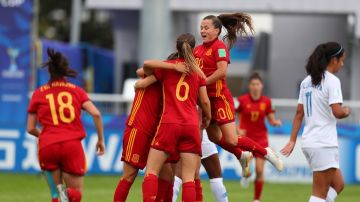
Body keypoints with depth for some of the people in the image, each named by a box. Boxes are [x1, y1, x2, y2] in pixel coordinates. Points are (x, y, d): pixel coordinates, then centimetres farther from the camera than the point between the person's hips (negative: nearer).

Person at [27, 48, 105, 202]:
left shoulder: (38, 93, 11)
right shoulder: (77, 91, 12)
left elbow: (30, 129, 13)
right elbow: (96, 114, -2)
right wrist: (101, 140, 9)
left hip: (47, 147, 0)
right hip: (72, 145, 0)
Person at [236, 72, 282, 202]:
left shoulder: (266, 101, 0)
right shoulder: (242, 100, -7)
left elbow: (272, 120, 6)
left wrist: (276, 122, -17)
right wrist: (238, 129, -16)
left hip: (261, 139, 2)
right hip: (246, 137, -2)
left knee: (260, 170, -2)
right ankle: (245, 175, 20)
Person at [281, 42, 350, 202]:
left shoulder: (307, 81, 13)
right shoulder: (332, 81, -12)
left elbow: (299, 113, 13)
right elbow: (337, 112, -20)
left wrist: (292, 141, 14)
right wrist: (346, 111, 2)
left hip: (308, 141, 8)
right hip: (324, 144, -8)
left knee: (337, 184, 18)